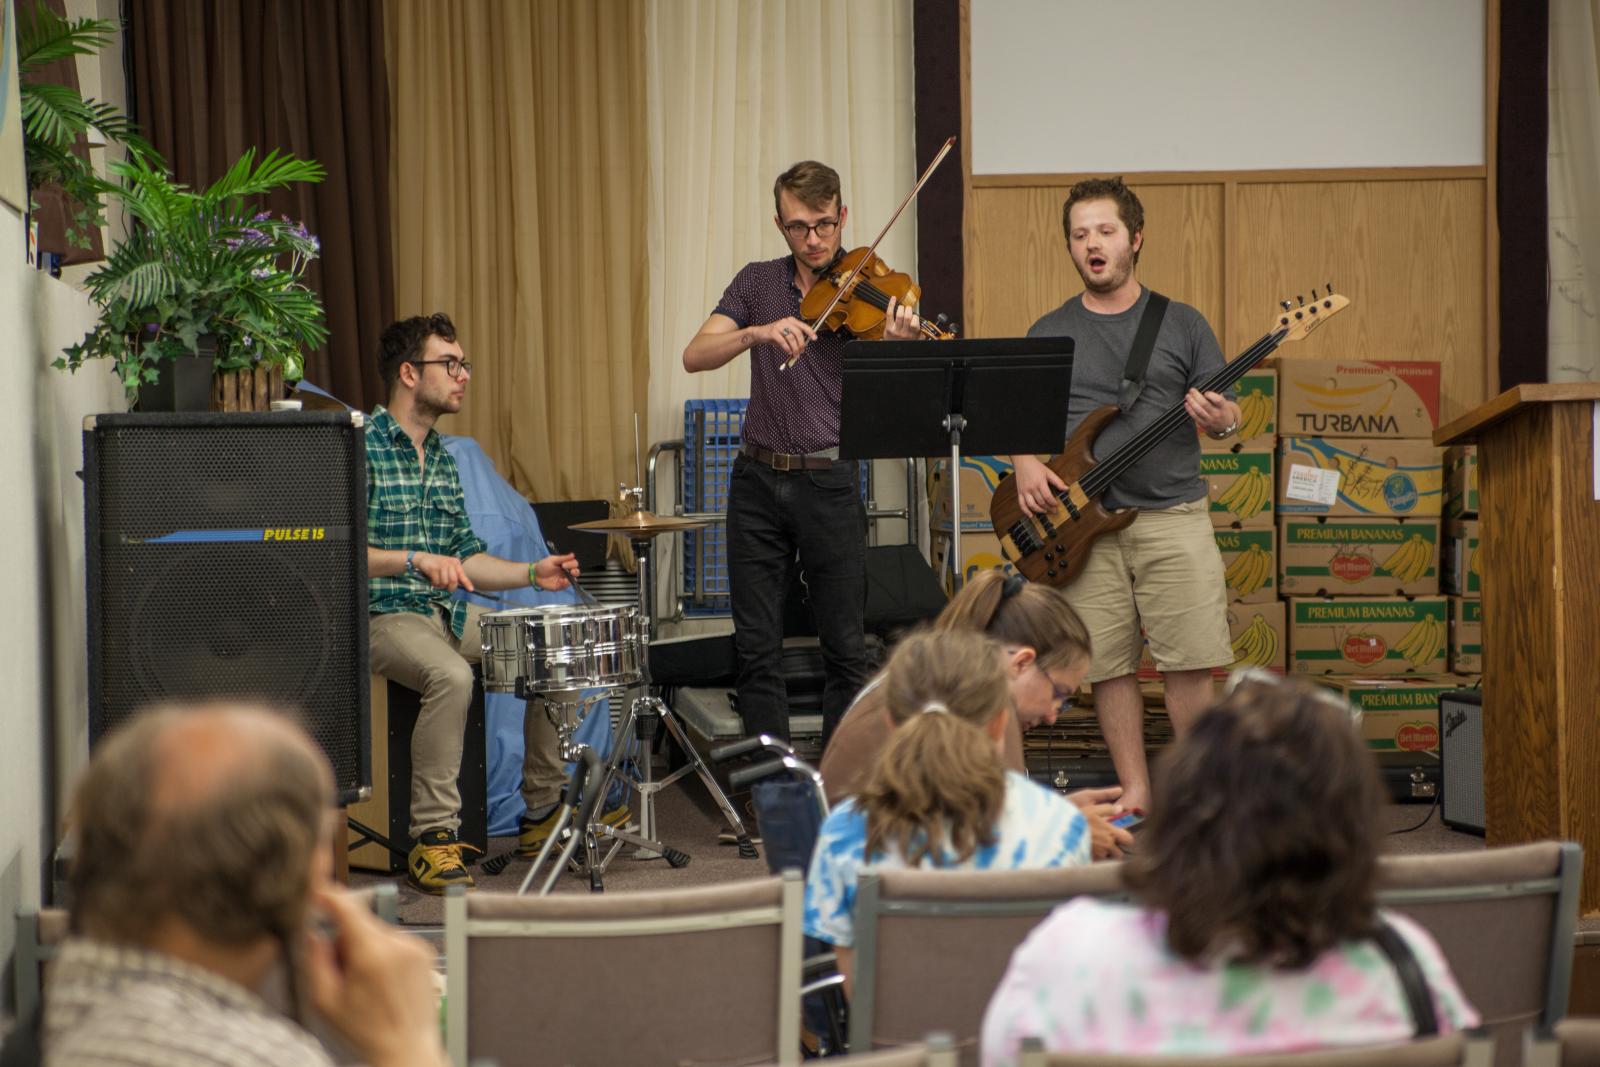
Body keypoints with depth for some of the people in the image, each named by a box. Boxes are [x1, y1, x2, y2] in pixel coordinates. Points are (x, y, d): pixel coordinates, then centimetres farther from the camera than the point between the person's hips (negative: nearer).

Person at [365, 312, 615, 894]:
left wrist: (532, 573, 7)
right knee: (450, 675, -35)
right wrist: (413, 560, -30)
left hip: (449, 612, 8)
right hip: (383, 614, -8)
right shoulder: (360, 447, -11)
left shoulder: (441, 457, 15)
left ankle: (543, 812, 12)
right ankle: (432, 839, -27)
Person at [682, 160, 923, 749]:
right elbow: (695, 356, -6)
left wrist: (895, 346, -33)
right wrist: (760, 332, -24)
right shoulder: (757, 283, 7)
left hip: (829, 480, -2)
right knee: (757, 646, 4)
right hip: (758, 480, 3)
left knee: (845, 649, 0)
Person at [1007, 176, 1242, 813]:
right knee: (1107, 666, 1)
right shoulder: (1049, 335, 11)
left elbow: (1227, 415, 9)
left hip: (1172, 515, -1)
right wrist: (1026, 465, -7)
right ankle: (1135, 791, 11)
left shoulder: (1182, 325, 9)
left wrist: (1221, 419, -15)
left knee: (1190, 663, -6)